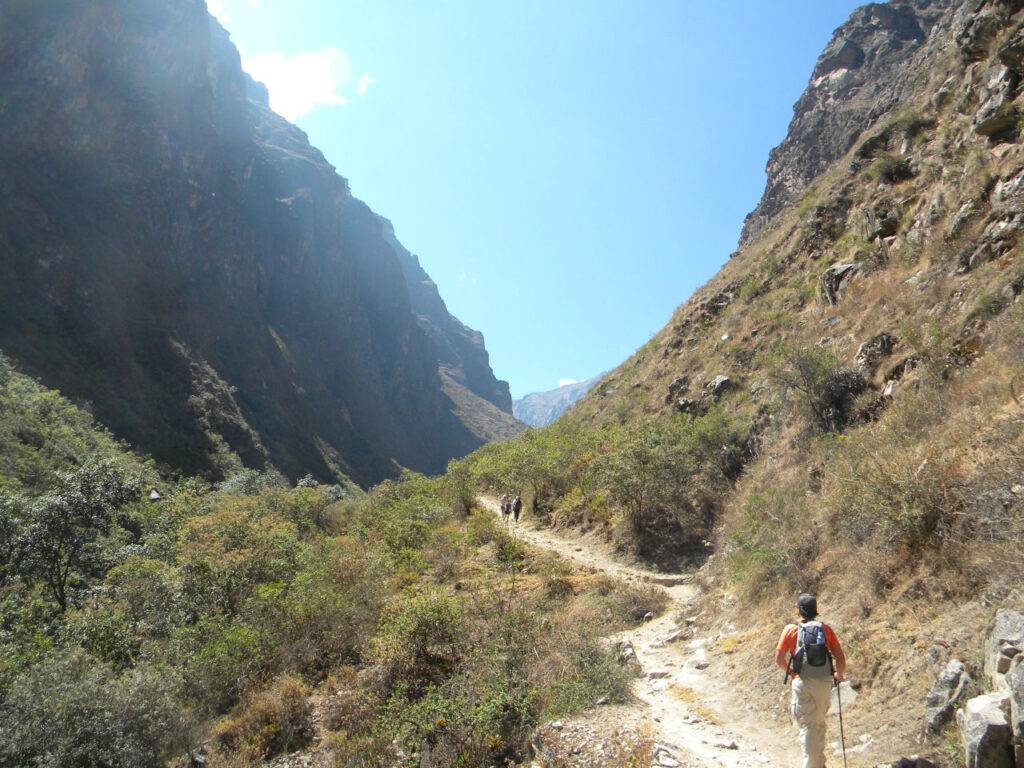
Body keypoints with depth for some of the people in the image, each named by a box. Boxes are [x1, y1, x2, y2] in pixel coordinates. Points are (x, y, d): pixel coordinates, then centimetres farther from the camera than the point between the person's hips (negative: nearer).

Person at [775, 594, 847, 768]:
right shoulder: (825, 628, 3)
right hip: (825, 682, 3)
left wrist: (790, 670, 17)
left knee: (806, 724, 2)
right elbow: (840, 657, 1)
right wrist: (839, 675, 21)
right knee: (819, 722, 21)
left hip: (802, 683, -3)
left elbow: (779, 659, -3)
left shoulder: (791, 629, -1)